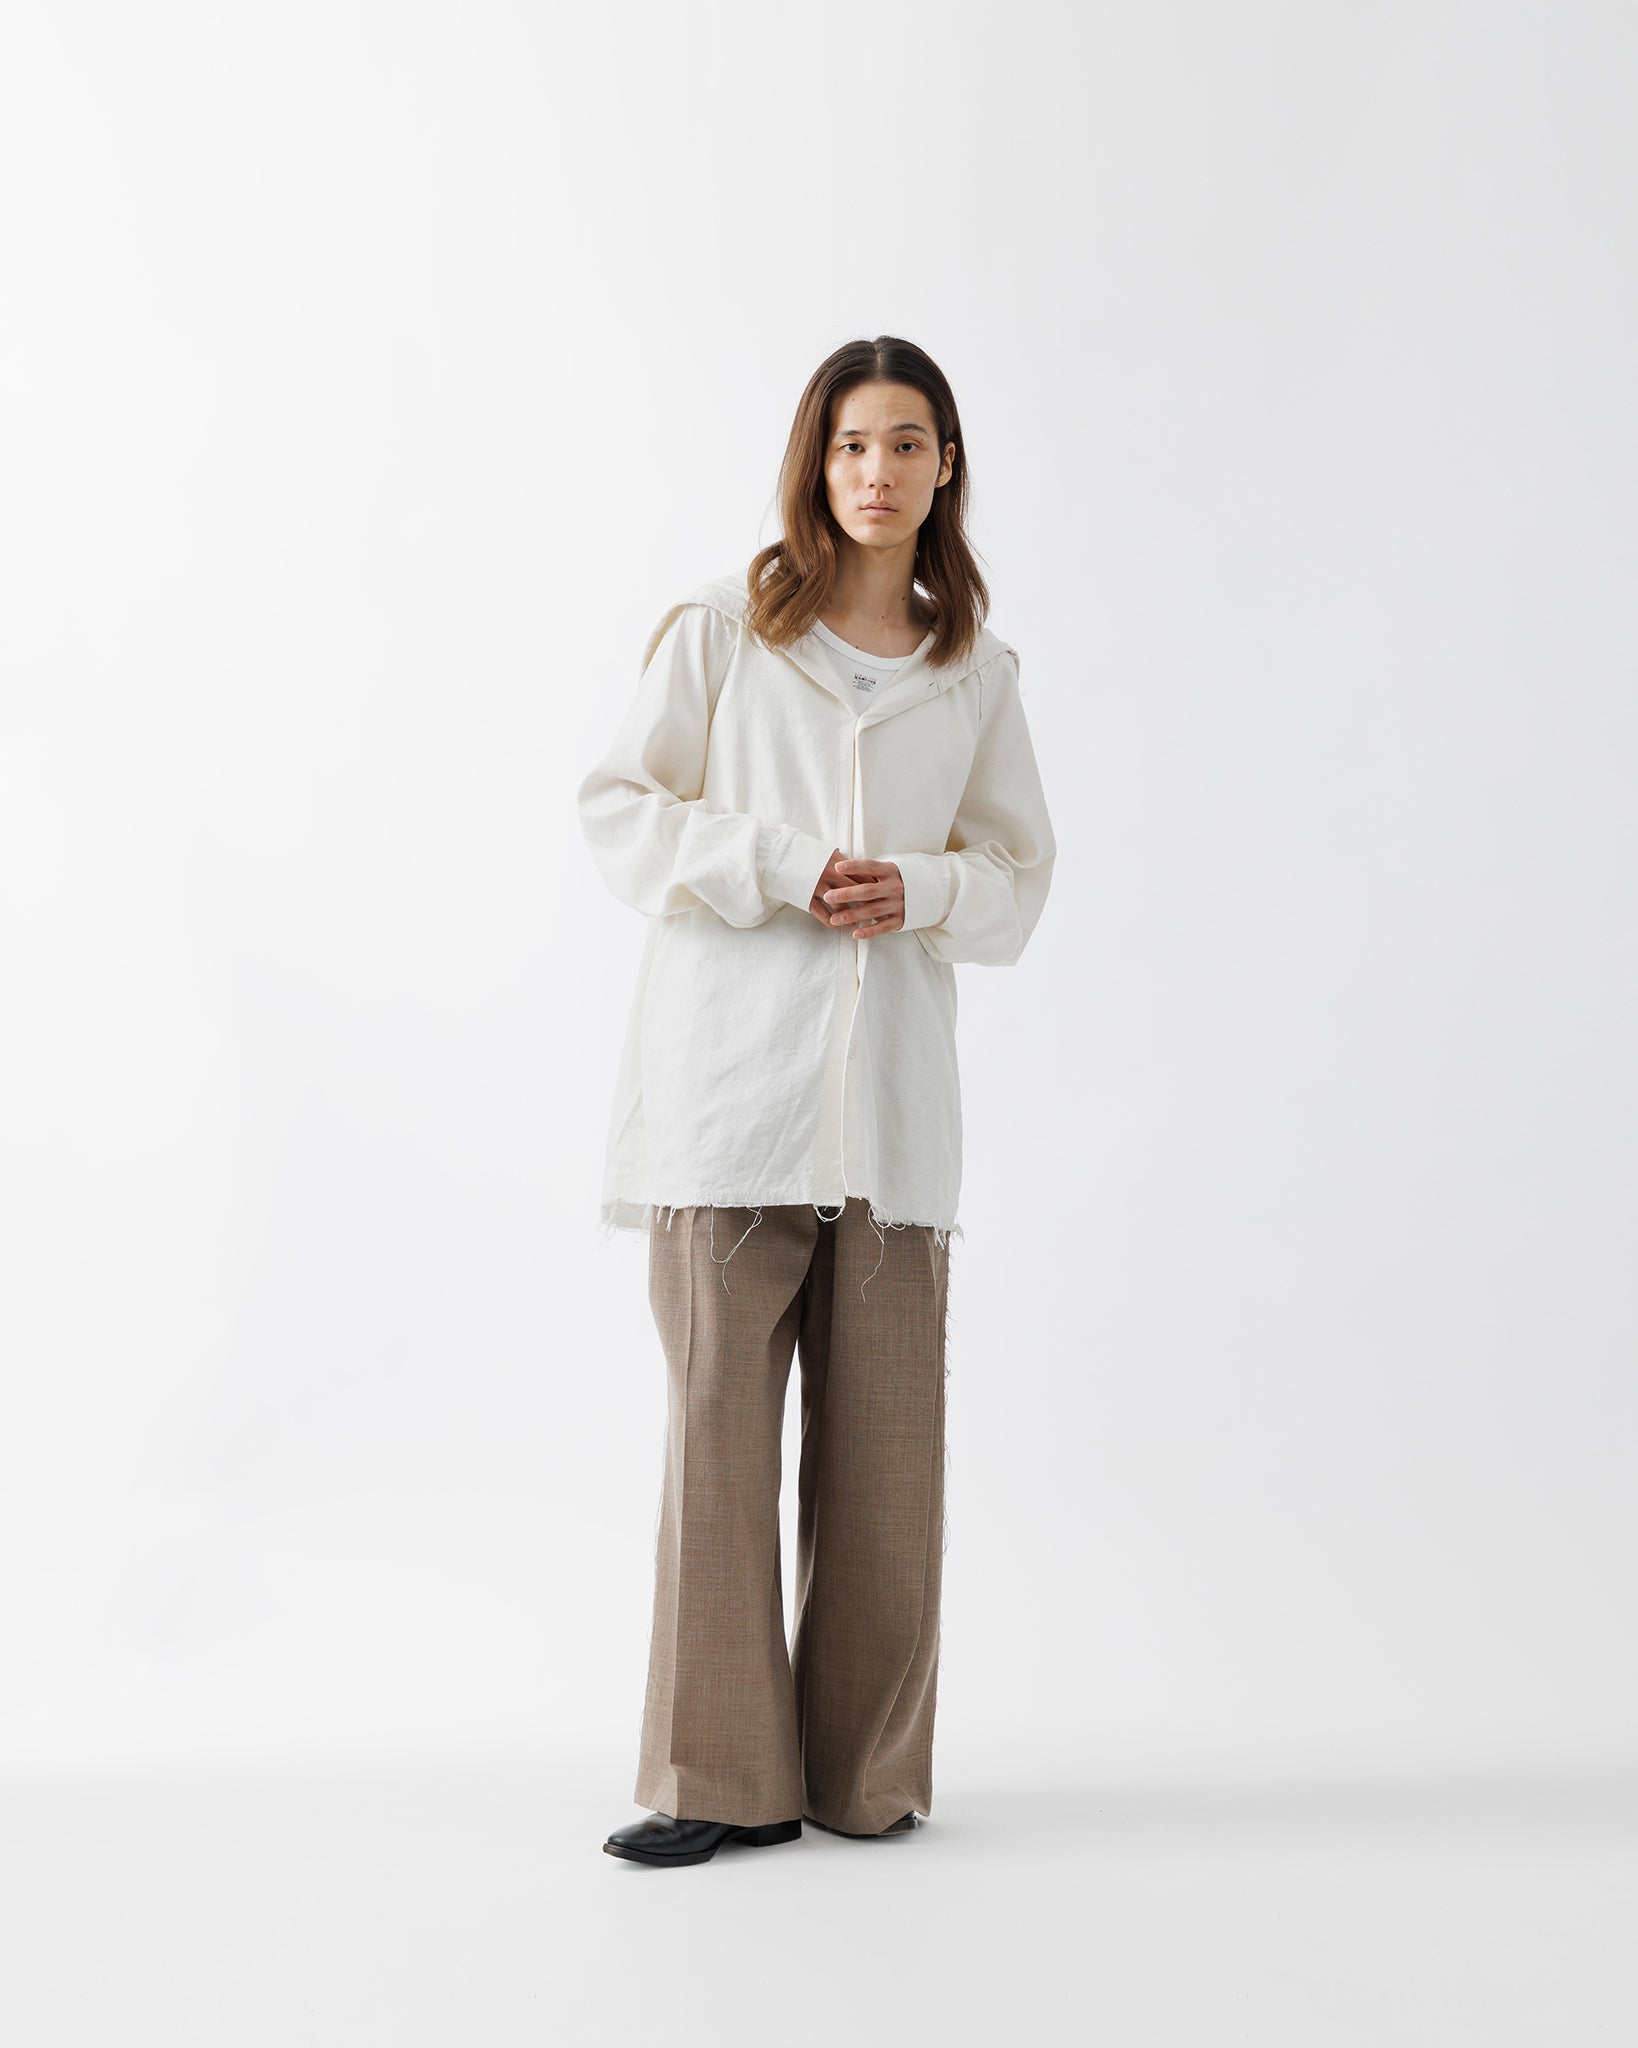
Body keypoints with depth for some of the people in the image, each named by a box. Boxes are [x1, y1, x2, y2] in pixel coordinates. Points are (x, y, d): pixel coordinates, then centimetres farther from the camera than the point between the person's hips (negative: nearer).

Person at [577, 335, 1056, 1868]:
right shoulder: (723, 629, 5)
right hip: (732, 1066, -2)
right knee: (720, 1411, -3)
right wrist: (782, 867, -10)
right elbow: (620, 809, 3)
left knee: (884, 1428, 4)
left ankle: (869, 1770, 17)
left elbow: (1020, 873, 16)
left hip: (893, 1080, 2)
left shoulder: (978, 670, 13)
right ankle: (722, 1773, 6)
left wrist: (925, 890, -6)